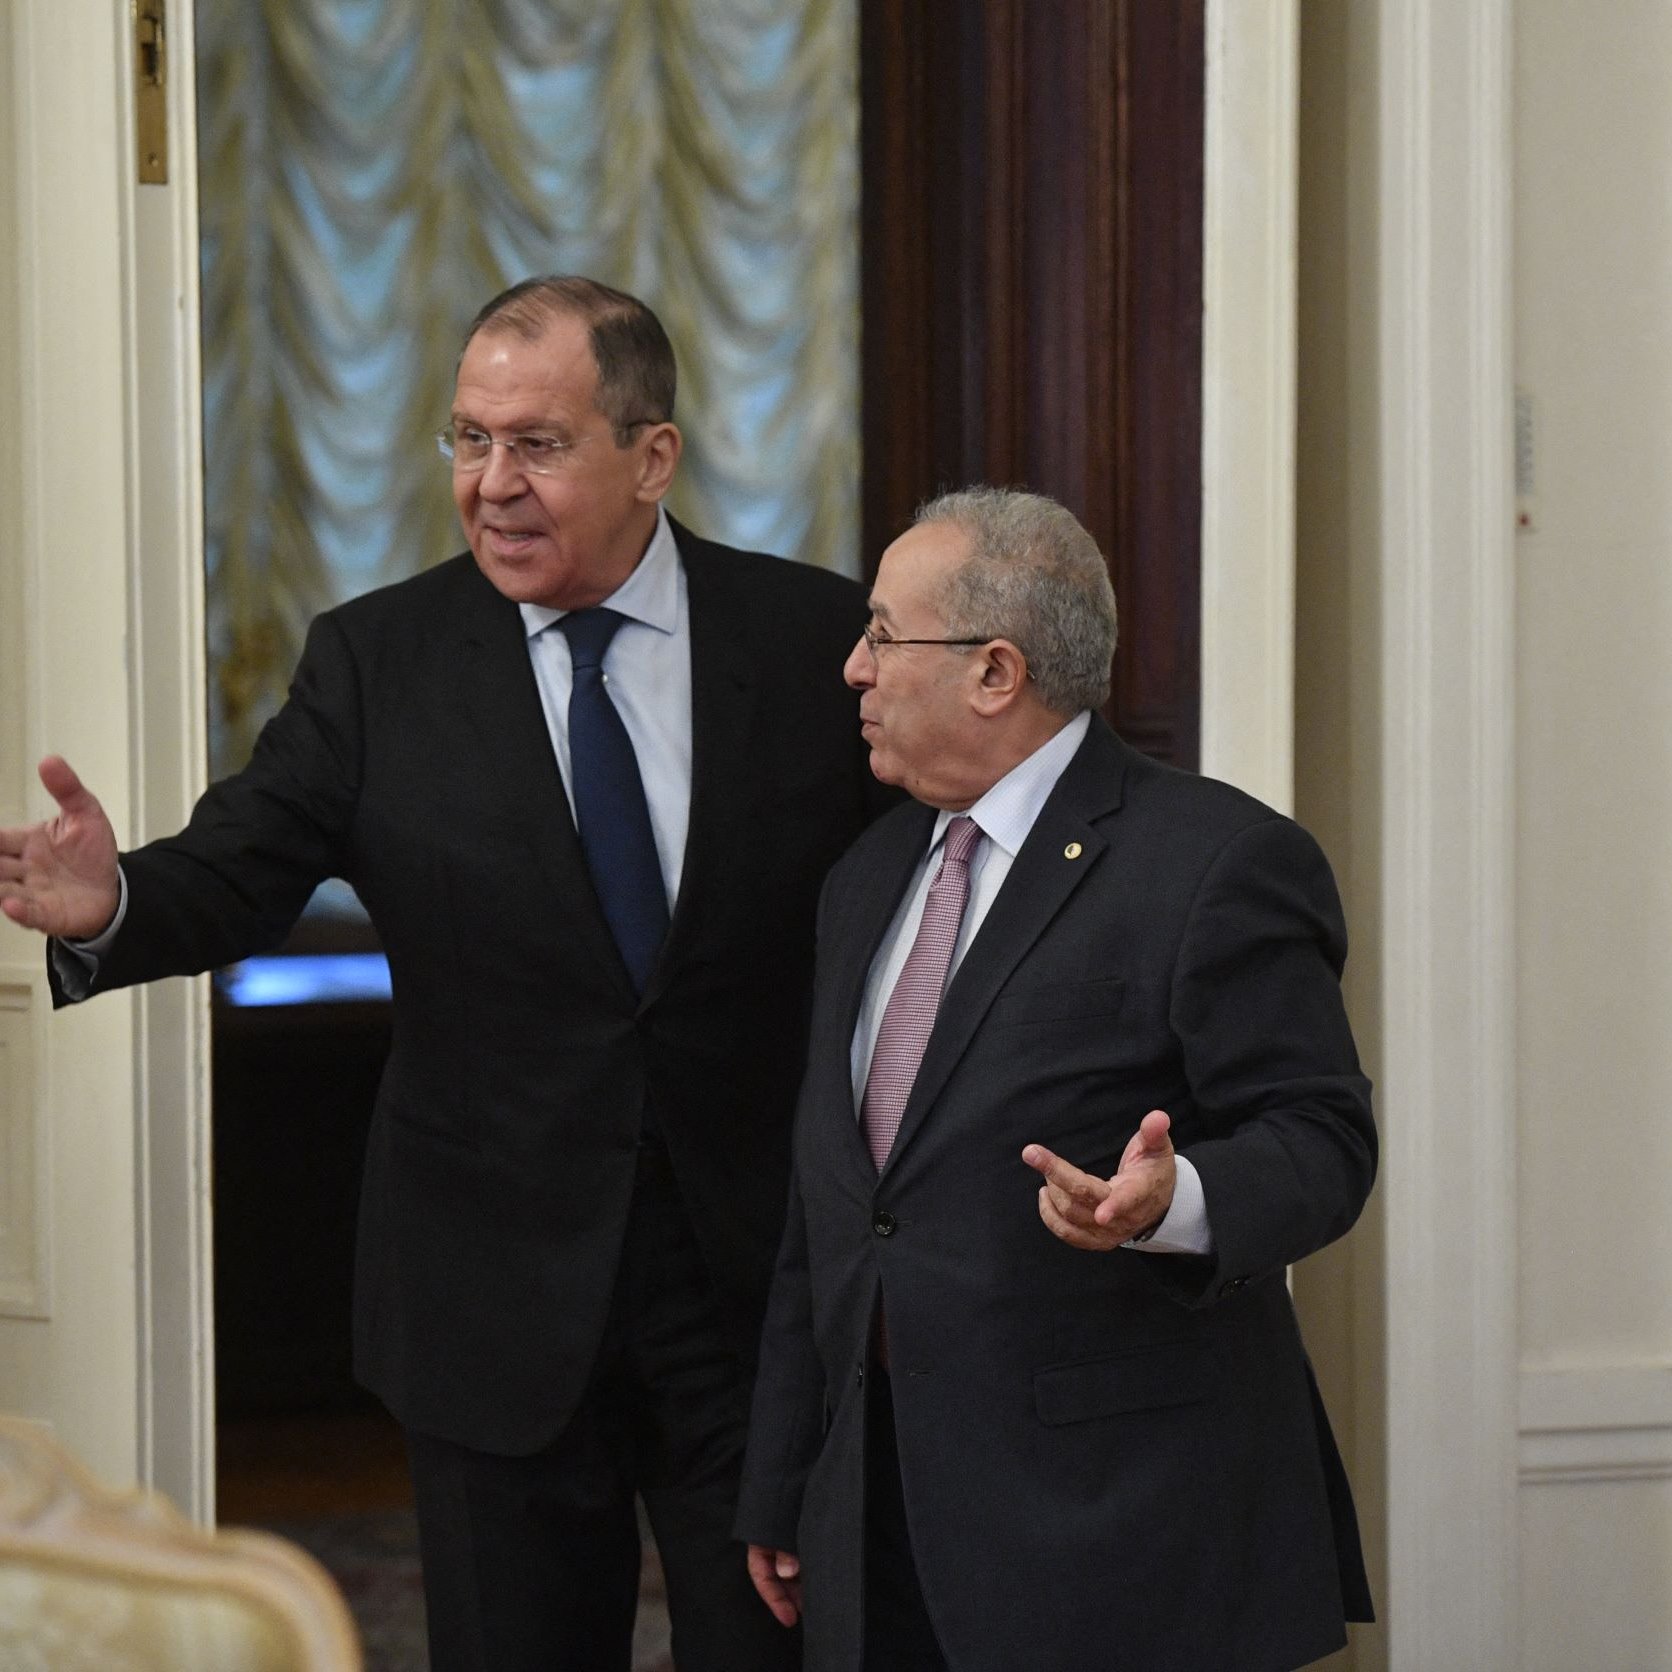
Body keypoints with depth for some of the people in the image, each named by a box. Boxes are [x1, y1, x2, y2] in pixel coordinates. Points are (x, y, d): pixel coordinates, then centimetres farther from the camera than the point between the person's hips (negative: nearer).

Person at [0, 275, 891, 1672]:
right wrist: (113, 905, -32)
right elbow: (239, 874, -9)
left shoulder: (818, 641, -3)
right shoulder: (378, 661, -1)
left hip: (767, 1289, 0)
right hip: (502, 1307, 1)